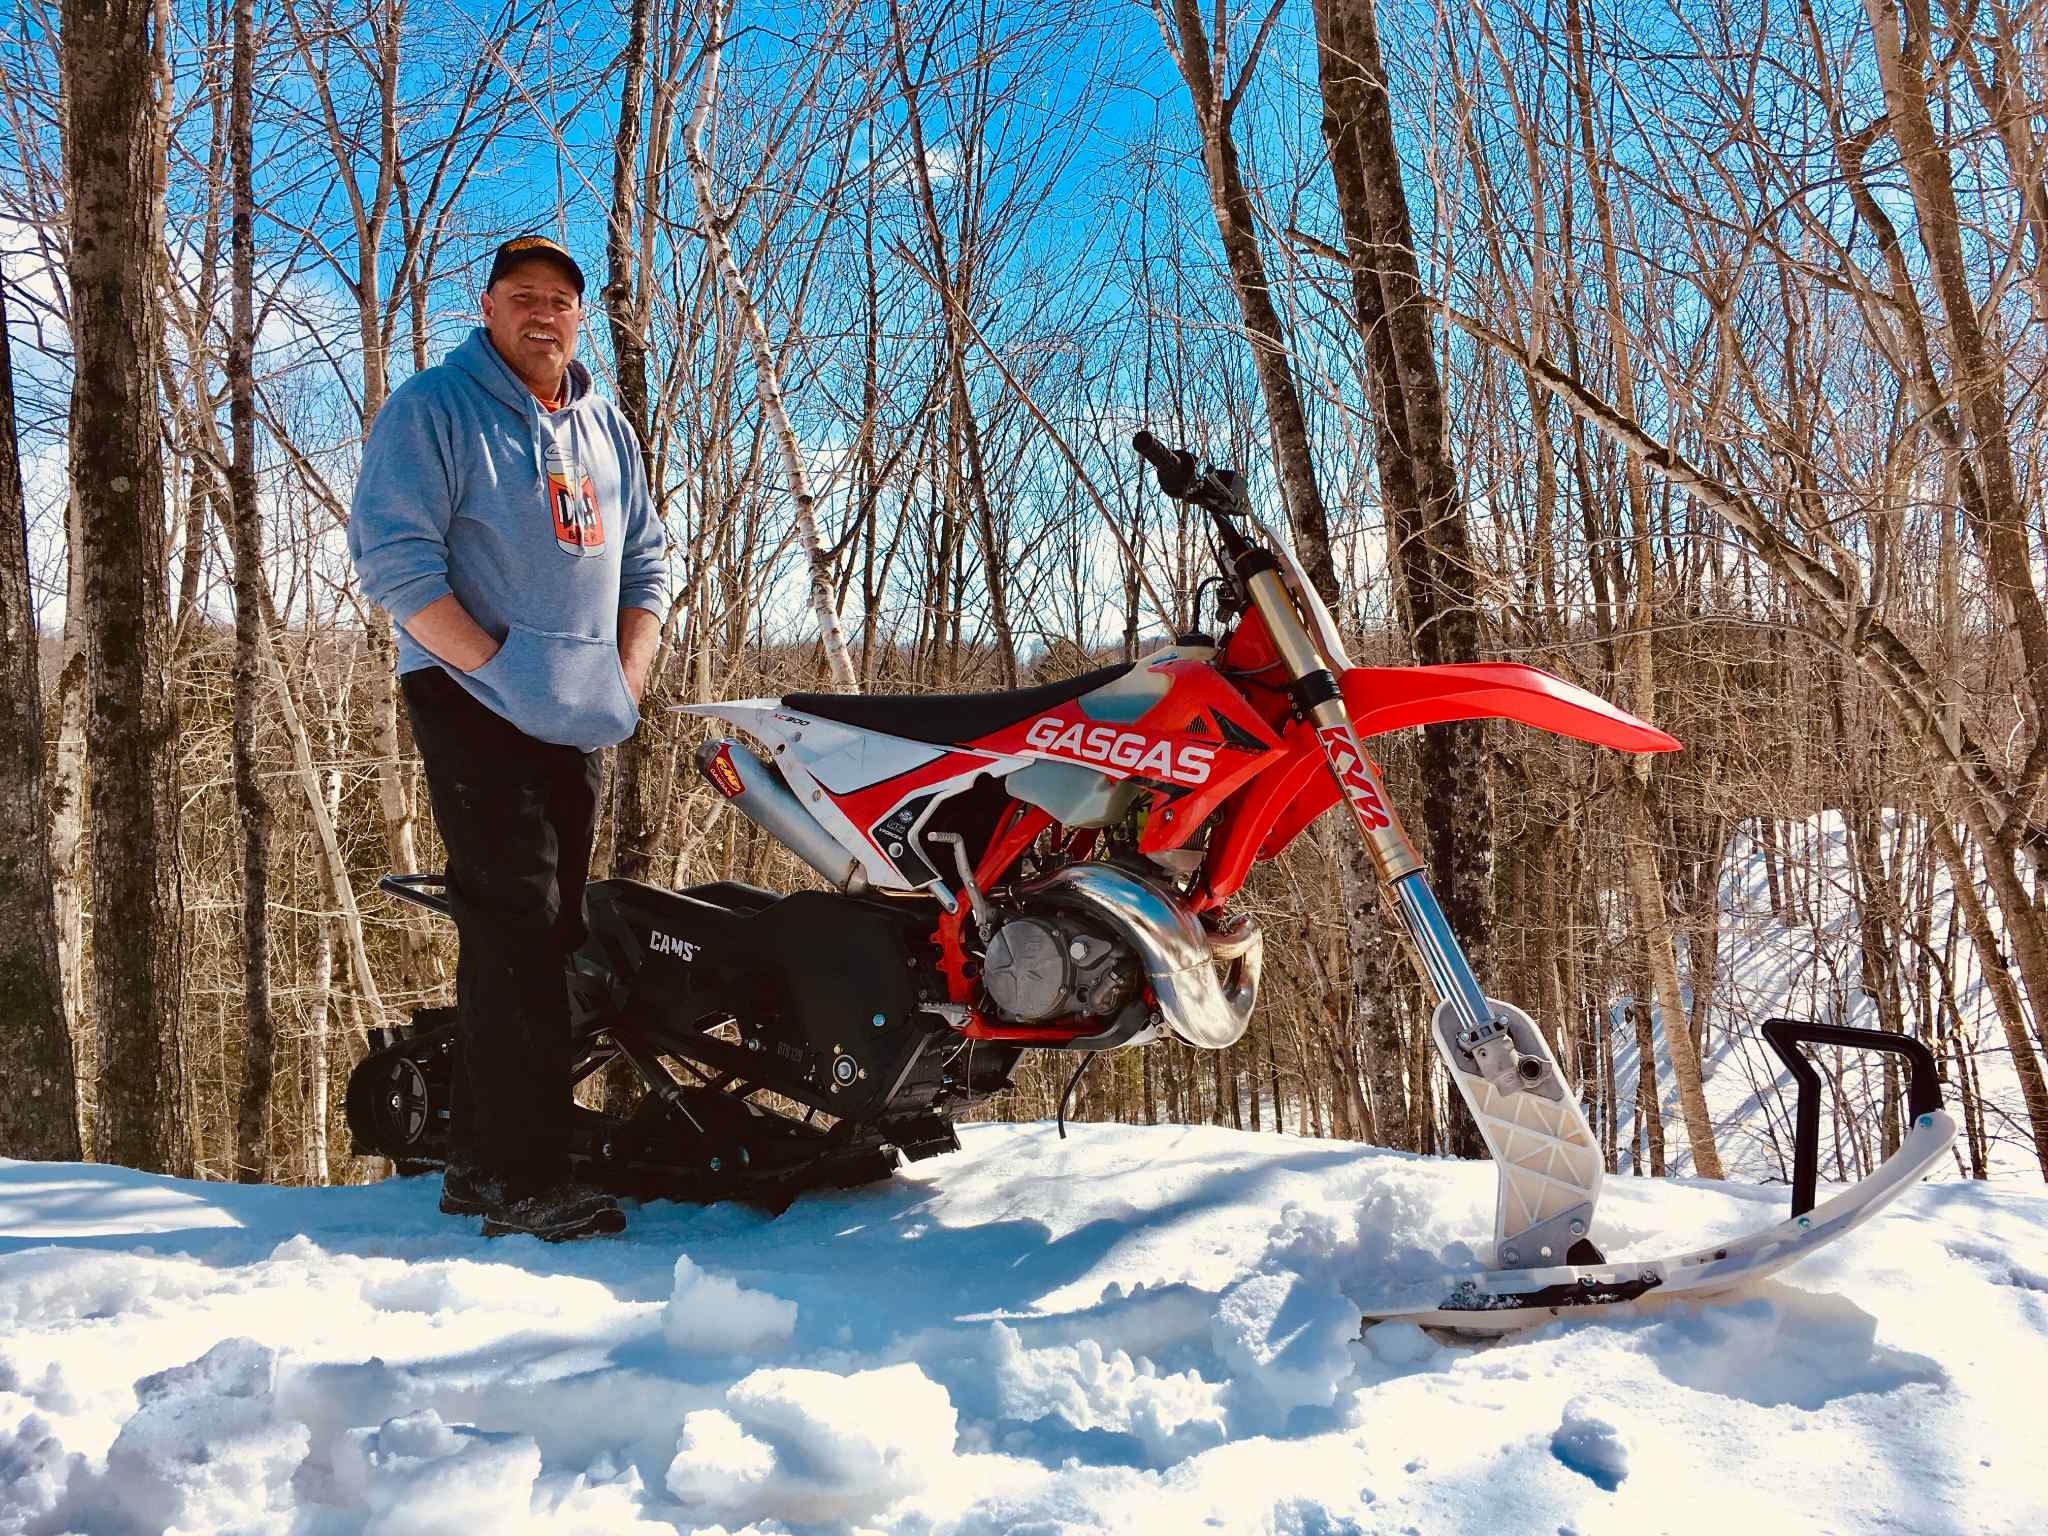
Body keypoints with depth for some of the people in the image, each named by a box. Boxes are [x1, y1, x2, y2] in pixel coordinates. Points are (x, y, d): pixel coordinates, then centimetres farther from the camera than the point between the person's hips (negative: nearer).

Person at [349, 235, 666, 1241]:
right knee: (515, 924, -14)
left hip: (582, 721, 7)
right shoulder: (431, 408, -2)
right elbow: (392, 557, -11)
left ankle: (481, 1159, 15)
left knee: (546, 934, 6)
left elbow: (643, 564, 22)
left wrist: (626, 679, 5)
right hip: (472, 703, -7)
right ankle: (521, 1178, -11)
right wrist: (501, 670, -16)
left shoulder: (605, 428, 19)